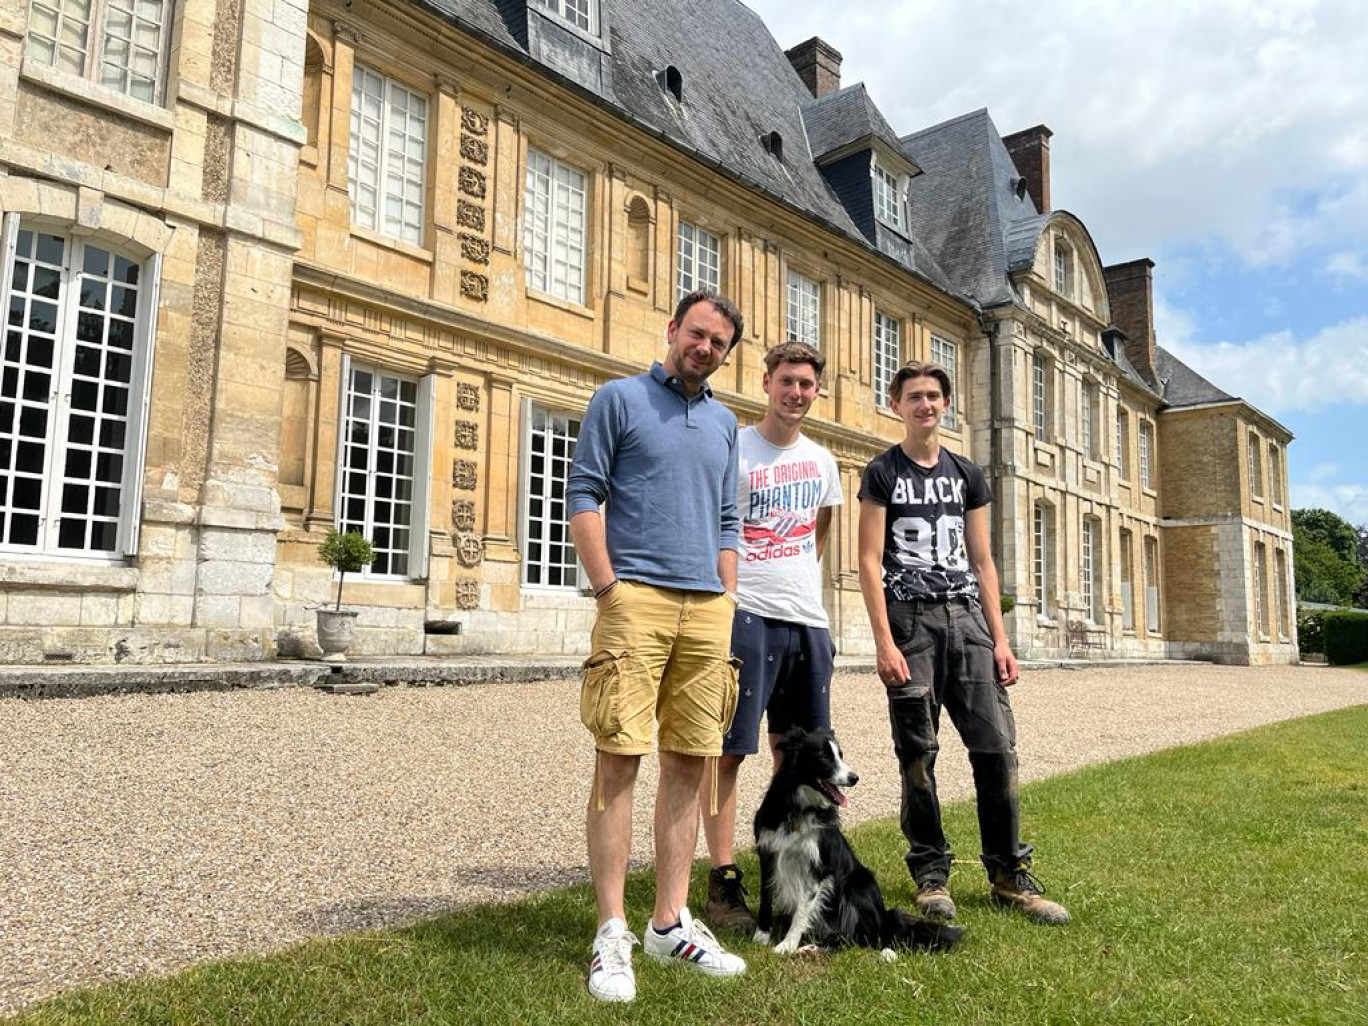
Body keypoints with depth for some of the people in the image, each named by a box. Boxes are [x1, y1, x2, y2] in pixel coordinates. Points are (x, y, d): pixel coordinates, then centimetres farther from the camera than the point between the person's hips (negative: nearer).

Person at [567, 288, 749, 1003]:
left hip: (708, 609, 5)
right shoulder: (620, 399, 4)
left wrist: (727, 603, 11)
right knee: (620, 757, -6)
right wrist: (607, 588, -10)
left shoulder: (725, 423, 19)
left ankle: (670, 923, 17)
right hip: (637, 598, -5)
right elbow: (583, 494, -2)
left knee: (689, 762, 7)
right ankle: (612, 933, 3)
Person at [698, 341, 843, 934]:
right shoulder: (732, 448, -4)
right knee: (727, 749, -3)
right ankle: (723, 883, 7)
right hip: (746, 615, -6)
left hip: (808, 619, 7)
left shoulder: (821, 460, 15)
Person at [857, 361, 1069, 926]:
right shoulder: (882, 473, 2)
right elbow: (870, 561, -5)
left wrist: (999, 637, 6)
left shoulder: (967, 475, 15)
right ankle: (930, 874, 14)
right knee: (918, 753, 1)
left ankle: (1009, 873, 12)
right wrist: (884, 641, -13)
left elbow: (982, 562, 14)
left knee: (997, 745, -1)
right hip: (909, 619, -3)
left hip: (965, 616, 4)